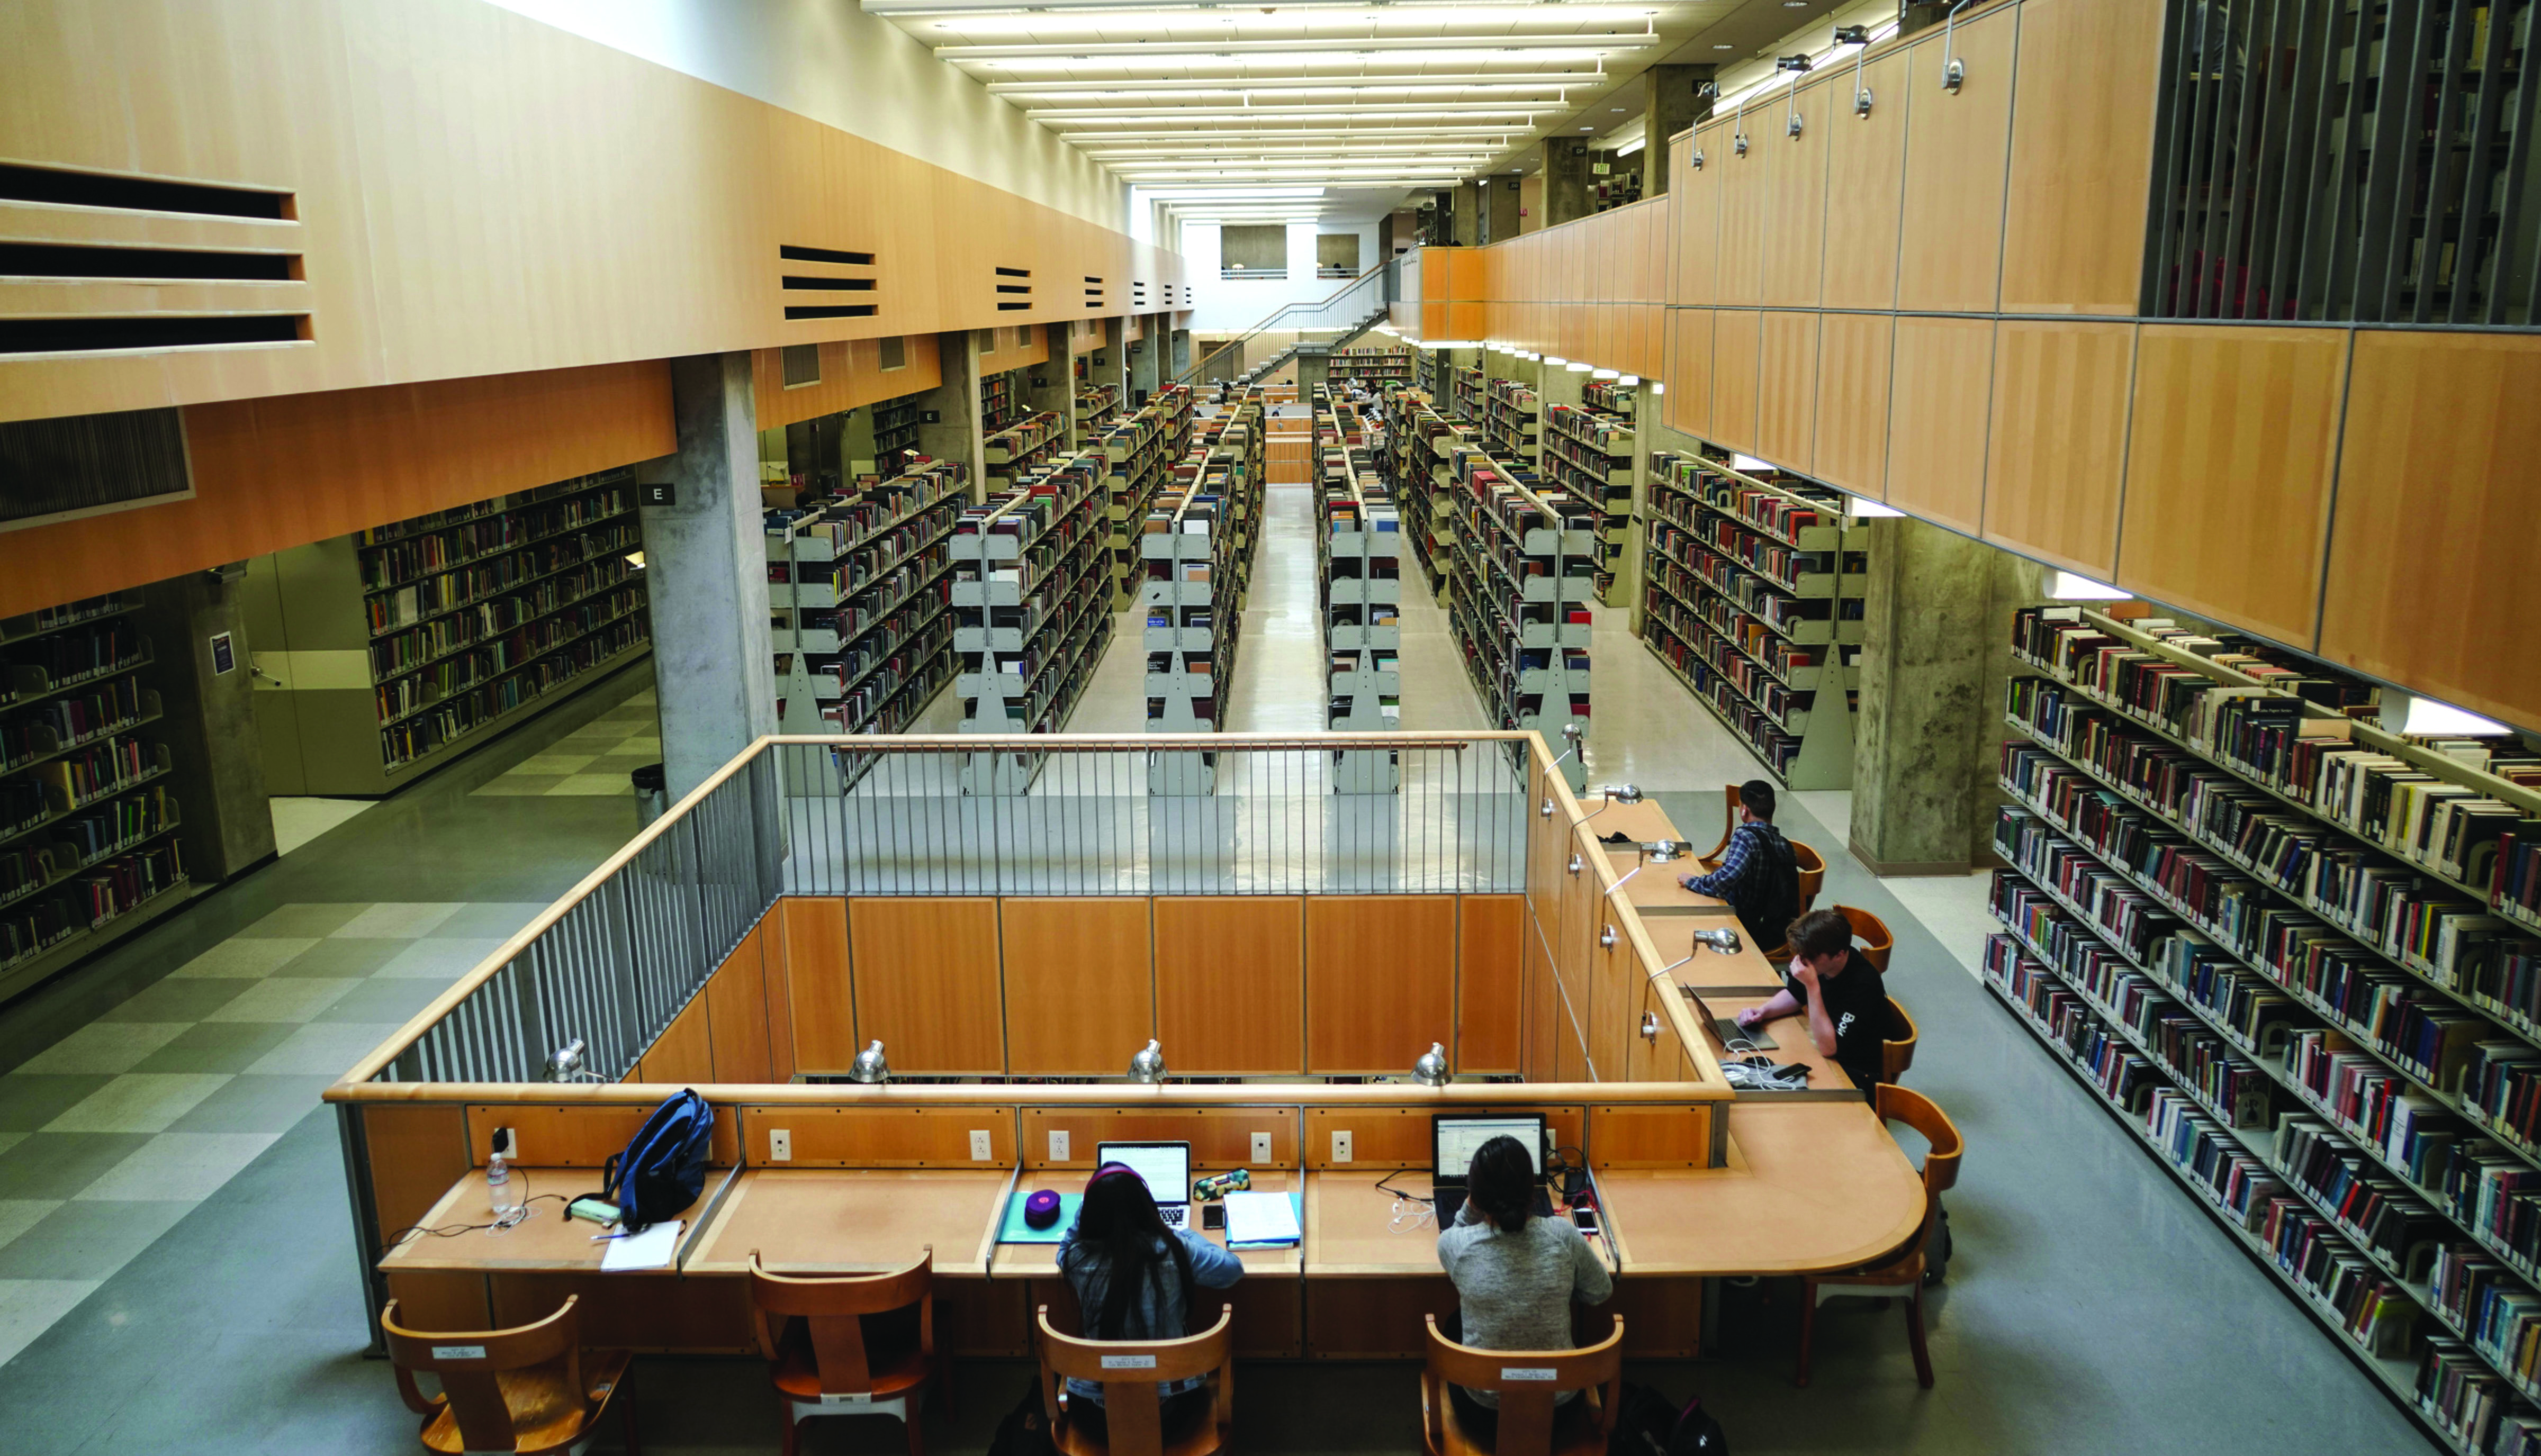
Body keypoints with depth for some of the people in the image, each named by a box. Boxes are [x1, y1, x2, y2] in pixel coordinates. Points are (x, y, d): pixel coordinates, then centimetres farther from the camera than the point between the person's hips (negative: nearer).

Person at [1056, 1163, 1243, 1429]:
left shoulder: (1078, 1258, -17)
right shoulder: (1176, 1250, -19)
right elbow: (1233, 1268, 0)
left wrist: (1091, 1203, 1)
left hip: (1095, 1409, 1)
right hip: (1173, 1404, -1)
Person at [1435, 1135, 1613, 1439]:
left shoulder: (1453, 1243, -18)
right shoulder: (1563, 1235, -18)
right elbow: (1600, 1292, 1)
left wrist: (1471, 1207, -5)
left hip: (1484, 1410, -1)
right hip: (1559, 1402, 1)